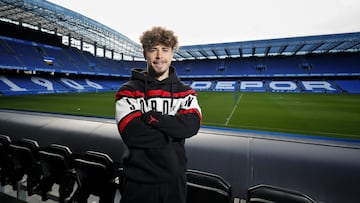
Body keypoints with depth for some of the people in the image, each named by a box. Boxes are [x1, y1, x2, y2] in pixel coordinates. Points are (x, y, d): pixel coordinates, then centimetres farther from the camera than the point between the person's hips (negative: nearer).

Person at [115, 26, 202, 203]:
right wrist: (173, 132, -15)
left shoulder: (185, 92, 1)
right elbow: (131, 133, -19)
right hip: (139, 181, -1)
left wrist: (152, 117, -22)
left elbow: (192, 125, -16)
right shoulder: (128, 92, -7)